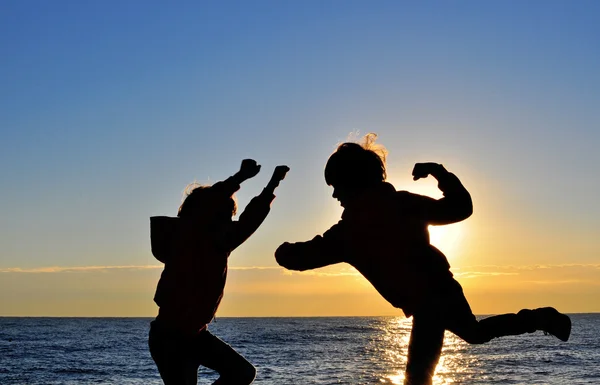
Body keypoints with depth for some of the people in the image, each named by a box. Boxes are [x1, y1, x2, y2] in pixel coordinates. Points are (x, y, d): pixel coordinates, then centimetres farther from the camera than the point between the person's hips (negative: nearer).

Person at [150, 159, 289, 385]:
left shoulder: (219, 247, 3)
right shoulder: (186, 241, -16)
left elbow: (250, 220, 9)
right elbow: (204, 204, -32)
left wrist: (273, 184, 6)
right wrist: (240, 177, -32)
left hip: (196, 334, 8)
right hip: (168, 337, -8)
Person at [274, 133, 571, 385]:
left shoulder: (348, 231, -7)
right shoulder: (403, 202, 4)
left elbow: (296, 257, 2)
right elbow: (461, 207, 5)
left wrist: (285, 250, 23)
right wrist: (440, 173, 12)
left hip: (425, 304, -7)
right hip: (445, 288, 7)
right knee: (475, 331, 35)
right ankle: (541, 318, 31)